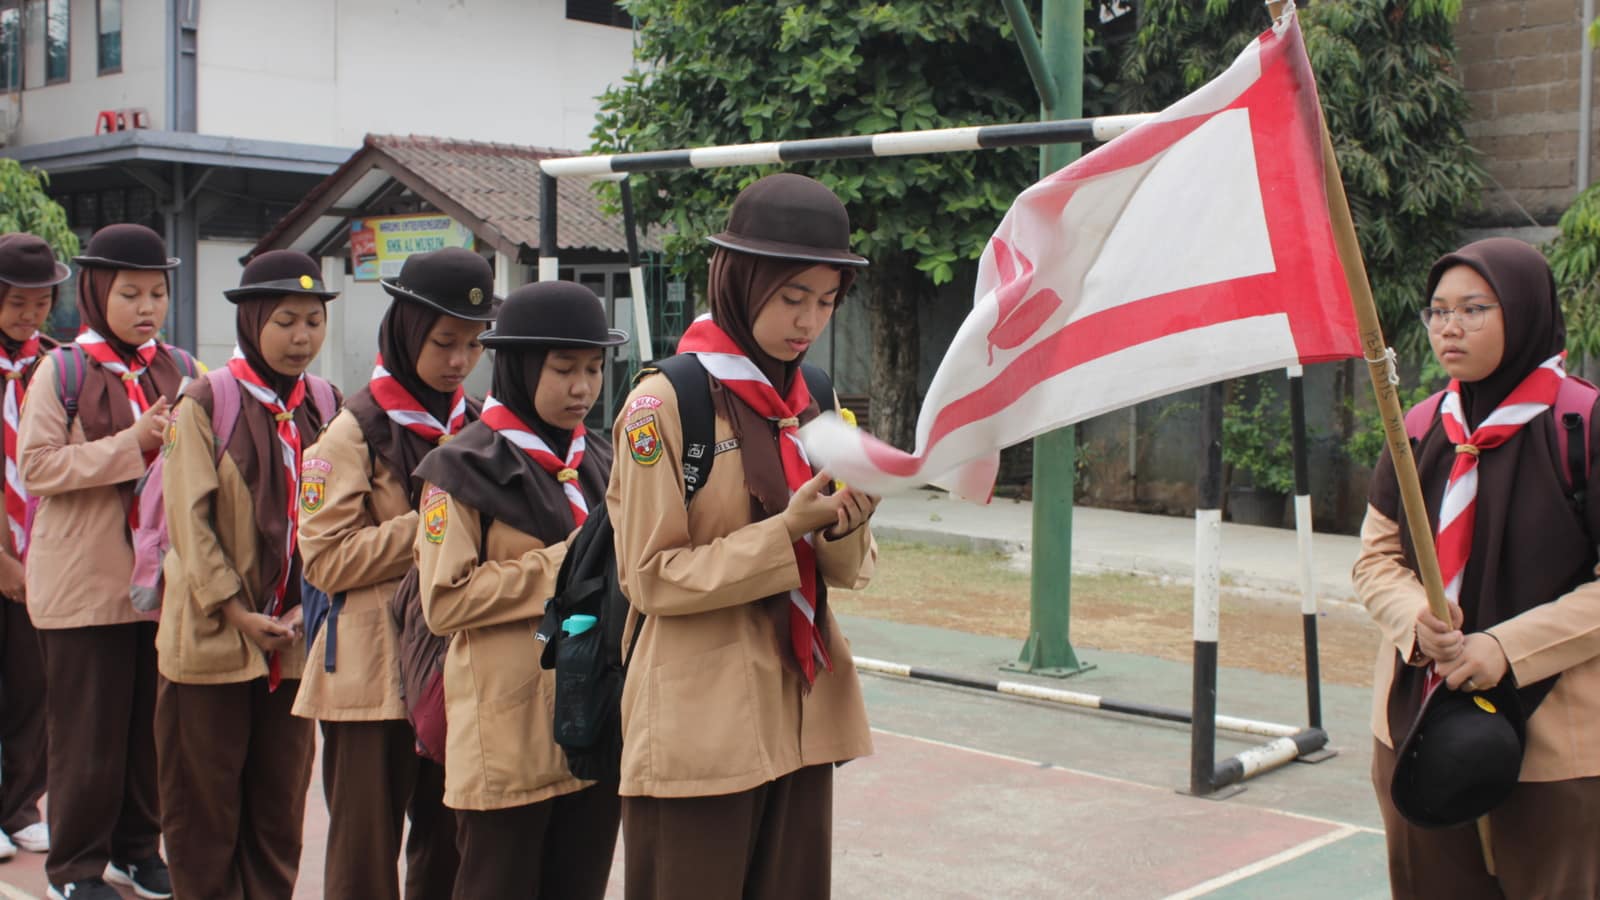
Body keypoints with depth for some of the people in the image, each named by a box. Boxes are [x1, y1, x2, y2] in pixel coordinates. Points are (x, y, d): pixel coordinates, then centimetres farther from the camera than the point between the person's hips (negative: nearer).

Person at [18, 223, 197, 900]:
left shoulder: (180, 370, 8)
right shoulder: (62, 370, -3)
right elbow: (36, 464, -12)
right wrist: (132, 444, -18)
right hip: (85, 582, -4)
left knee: (153, 724, 10)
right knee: (90, 732, 4)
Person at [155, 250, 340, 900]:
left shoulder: (326, 406, 5)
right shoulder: (207, 402, -7)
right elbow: (189, 517, -10)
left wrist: (310, 610, -6)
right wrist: (237, 613, -14)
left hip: (295, 641, 4)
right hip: (212, 637, -3)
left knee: (281, 801, 11)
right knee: (204, 801, 6)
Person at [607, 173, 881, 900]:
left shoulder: (815, 404, 8)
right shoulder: (666, 402, -11)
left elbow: (849, 571, 10)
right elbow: (651, 578, -12)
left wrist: (844, 526, -13)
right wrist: (787, 530, -20)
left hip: (801, 716, 6)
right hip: (701, 726, -6)